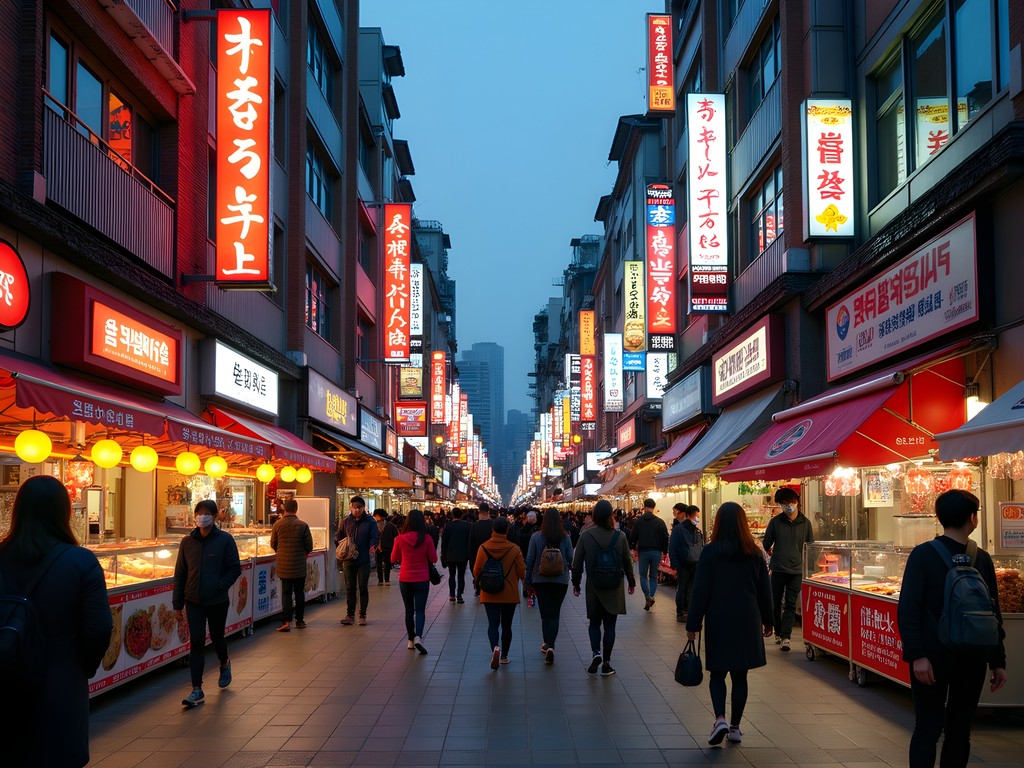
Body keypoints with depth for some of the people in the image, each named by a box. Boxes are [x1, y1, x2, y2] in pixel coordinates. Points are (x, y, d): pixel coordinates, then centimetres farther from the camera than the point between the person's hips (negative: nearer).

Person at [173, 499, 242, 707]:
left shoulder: (225, 540, -5)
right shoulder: (187, 542, 3)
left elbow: (235, 569, -3)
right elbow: (180, 574, 7)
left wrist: (220, 586, -17)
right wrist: (177, 603, 5)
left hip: (218, 602, -1)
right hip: (193, 602, 2)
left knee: (217, 638, 14)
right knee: (196, 643, -3)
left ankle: (224, 664, 46)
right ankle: (197, 690, 0)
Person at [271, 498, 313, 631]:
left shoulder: (278, 525, -6)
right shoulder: (303, 525, -10)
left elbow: (273, 545, 4)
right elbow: (309, 546, -4)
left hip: (284, 565, 1)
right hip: (299, 565, -1)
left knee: (286, 593, 5)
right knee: (299, 593, 11)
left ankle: (286, 622, -3)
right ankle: (299, 620, 18)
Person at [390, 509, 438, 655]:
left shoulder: (400, 539, -9)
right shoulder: (427, 539, -11)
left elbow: (394, 559, 3)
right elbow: (433, 559, -3)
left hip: (405, 579, 1)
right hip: (422, 579, -1)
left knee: (409, 610, 15)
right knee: (420, 610, 2)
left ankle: (411, 640, 20)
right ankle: (418, 637, -19)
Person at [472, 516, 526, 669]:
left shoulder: (483, 548, -9)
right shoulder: (515, 549, -12)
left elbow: (476, 571, -1)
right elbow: (522, 573, -4)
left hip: (489, 594, 0)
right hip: (510, 594, 0)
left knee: (493, 623, 2)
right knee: (506, 625, 14)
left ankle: (495, 648, -24)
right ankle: (504, 656, 21)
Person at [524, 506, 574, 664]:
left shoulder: (536, 537, -6)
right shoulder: (565, 537, -5)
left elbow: (529, 560, -2)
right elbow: (570, 559, 1)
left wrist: (527, 581, 6)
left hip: (541, 580, 0)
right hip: (560, 580, 0)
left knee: (545, 613, 12)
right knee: (555, 614, 4)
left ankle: (547, 644, 17)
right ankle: (550, 646, -11)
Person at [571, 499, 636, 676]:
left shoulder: (585, 536, -8)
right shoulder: (619, 536, -7)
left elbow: (577, 562, -2)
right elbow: (627, 562, 1)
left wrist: (576, 583, 10)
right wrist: (631, 582, 15)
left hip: (593, 587, 0)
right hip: (614, 588, 0)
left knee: (594, 623, 14)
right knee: (609, 625, 8)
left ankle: (596, 652, -8)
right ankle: (606, 663, 10)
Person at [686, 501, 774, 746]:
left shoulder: (709, 552, -9)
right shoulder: (754, 553, 0)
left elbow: (700, 591, -9)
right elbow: (764, 590, 6)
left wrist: (692, 625, -4)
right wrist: (767, 621, 17)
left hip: (718, 621, -2)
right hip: (747, 622, 2)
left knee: (717, 673, 9)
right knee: (740, 675, 11)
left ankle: (720, 719, -10)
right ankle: (735, 727, 15)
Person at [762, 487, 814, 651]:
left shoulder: (805, 523, 3)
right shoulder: (775, 522, 0)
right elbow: (766, 544, 9)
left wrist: (802, 560, 8)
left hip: (796, 570, 0)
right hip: (778, 569, 0)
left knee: (790, 605, -3)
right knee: (776, 603, 8)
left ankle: (785, 637, -5)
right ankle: (778, 633, 23)